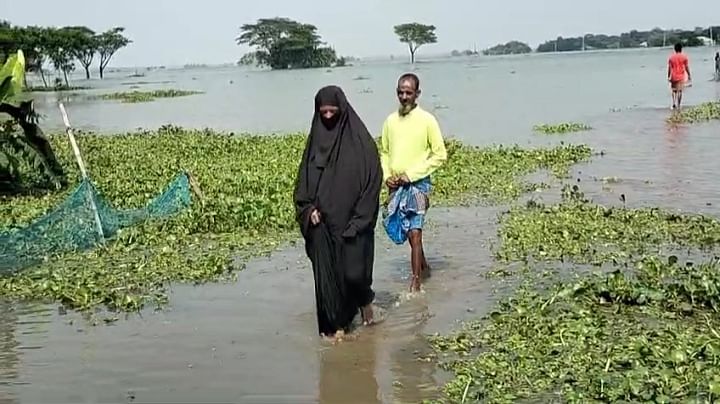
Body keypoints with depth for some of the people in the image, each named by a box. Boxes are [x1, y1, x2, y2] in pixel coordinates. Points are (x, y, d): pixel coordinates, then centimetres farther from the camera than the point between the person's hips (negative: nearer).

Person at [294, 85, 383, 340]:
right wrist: (309, 209, -3)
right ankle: (335, 324, 16)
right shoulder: (316, 139, 7)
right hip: (323, 223, 4)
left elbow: (373, 181, -6)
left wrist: (357, 220, -12)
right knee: (326, 274, 4)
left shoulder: (360, 140, -5)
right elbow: (304, 179, 13)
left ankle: (365, 300, 26)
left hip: (352, 221, -4)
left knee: (354, 271, -7)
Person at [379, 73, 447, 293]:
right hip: (395, 186, 5)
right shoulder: (390, 121, 7)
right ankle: (424, 268, 33)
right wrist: (387, 176, -1)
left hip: (418, 184, -5)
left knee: (414, 233, -12)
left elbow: (440, 155, -7)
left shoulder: (427, 120, -7)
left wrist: (412, 174, -12)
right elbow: (384, 153, 17)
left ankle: (416, 281, -8)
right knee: (407, 232, 14)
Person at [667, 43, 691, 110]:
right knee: (680, 91, 2)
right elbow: (687, 67, -2)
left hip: (673, 77, 1)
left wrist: (668, 77, 7)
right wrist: (689, 76, 6)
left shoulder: (671, 57, 0)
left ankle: (674, 103, 6)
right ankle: (678, 105, -1)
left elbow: (669, 68, -1)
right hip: (681, 77, -1)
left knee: (674, 91, 16)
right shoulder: (684, 57, -3)